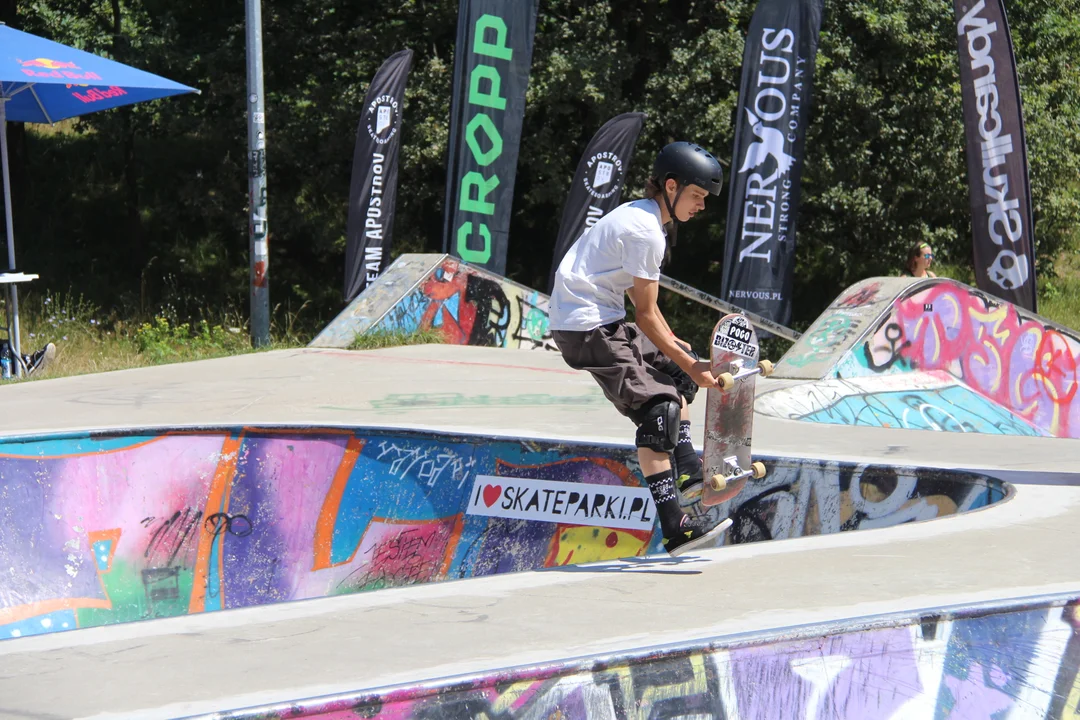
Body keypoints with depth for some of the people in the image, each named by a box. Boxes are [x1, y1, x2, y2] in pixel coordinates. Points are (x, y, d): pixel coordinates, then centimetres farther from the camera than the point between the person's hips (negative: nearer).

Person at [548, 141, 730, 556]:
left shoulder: (640, 215, 16)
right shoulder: (646, 233, -16)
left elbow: (642, 300, 22)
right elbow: (646, 316, -16)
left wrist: (678, 350, 18)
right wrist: (690, 366, -12)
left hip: (602, 321, 11)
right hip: (587, 326, -11)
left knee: (677, 370, 21)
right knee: (657, 406, -18)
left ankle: (688, 474, 17)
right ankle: (674, 528, -26)